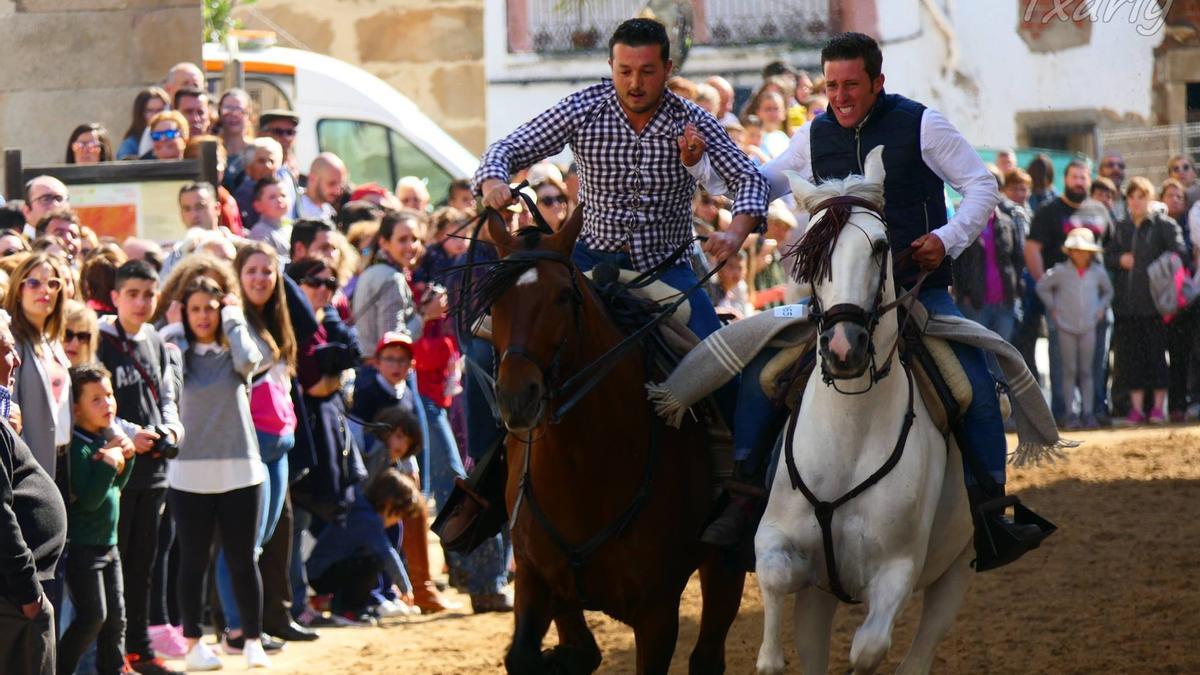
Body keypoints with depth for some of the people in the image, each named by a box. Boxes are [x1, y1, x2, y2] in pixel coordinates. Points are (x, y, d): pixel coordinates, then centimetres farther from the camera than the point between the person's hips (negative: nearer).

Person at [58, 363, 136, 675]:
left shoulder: (106, 439, 8)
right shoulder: (77, 447, -19)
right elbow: (89, 498, -24)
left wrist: (125, 457, 3)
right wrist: (108, 463, -25)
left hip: (107, 542, 9)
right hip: (81, 545, -9)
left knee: (116, 614, 13)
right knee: (93, 615, -9)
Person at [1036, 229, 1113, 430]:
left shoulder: (1098, 272, 2)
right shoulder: (1060, 272, -6)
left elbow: (1108, 291, 21)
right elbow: (1042, 287, 7)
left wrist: (1101, 308, 8)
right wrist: (1052, 308, 3)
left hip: (1088, 327, 2)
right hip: (1066, 327, -2)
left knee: (1086, 371, 4)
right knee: (1070, 370, 0)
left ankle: (1088, 413, 6)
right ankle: (1071, 414, 3)